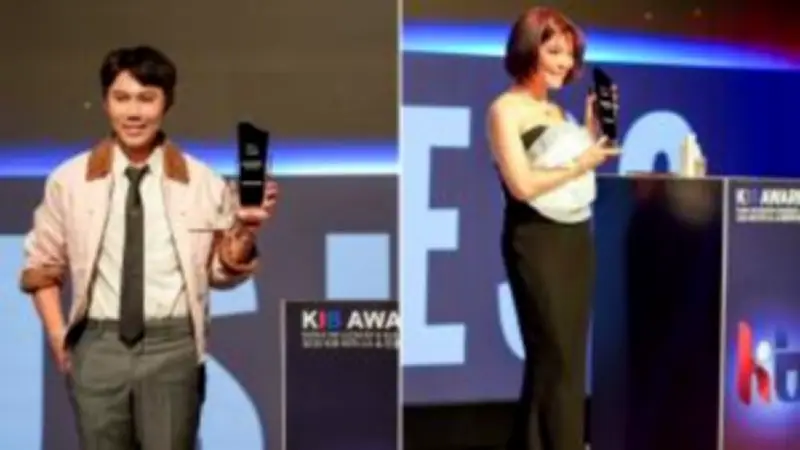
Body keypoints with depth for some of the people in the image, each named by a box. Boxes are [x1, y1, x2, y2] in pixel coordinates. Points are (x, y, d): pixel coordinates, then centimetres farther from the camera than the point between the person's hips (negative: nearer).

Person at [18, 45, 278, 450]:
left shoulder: (203, 183, 1)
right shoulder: (69, 180, 4)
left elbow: (222, 272, 6)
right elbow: (42, 265, 12)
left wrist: (244, 235, -13)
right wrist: (58, 335, 3)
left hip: (173, 346, -1)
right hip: (98, 345, 1)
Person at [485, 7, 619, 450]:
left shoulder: (556, 110, 15)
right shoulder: (505, 110, -8)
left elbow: (582, 170, 13)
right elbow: (523, 185, -18)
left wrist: (593, 130, 7)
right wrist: (579, 165, -10)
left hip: (576, 240, 8)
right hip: (536, 243, -8)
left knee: (566, 357, 12)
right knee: (556, 359, -4)